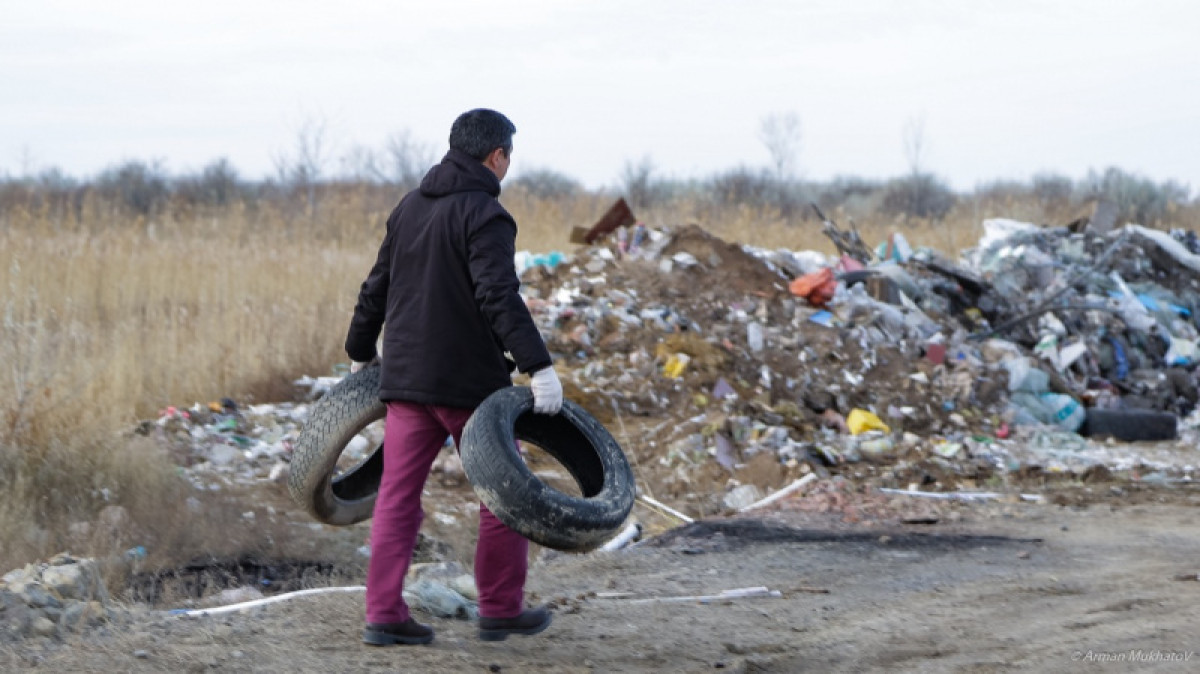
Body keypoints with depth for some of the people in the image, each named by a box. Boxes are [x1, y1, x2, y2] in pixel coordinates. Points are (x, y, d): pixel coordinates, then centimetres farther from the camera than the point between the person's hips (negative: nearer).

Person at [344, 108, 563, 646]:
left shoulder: (409, 208, 12)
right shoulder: (484, 216, -11)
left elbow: (376, 288, 20)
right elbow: (500, 297, -24)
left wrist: (360, 354, 32)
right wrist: (539, 367, -28)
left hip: (405, 377, 7)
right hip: (470, 380, -7)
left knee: (398, 498, 6)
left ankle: (384, 614, 2)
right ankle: (500, 610, 12)